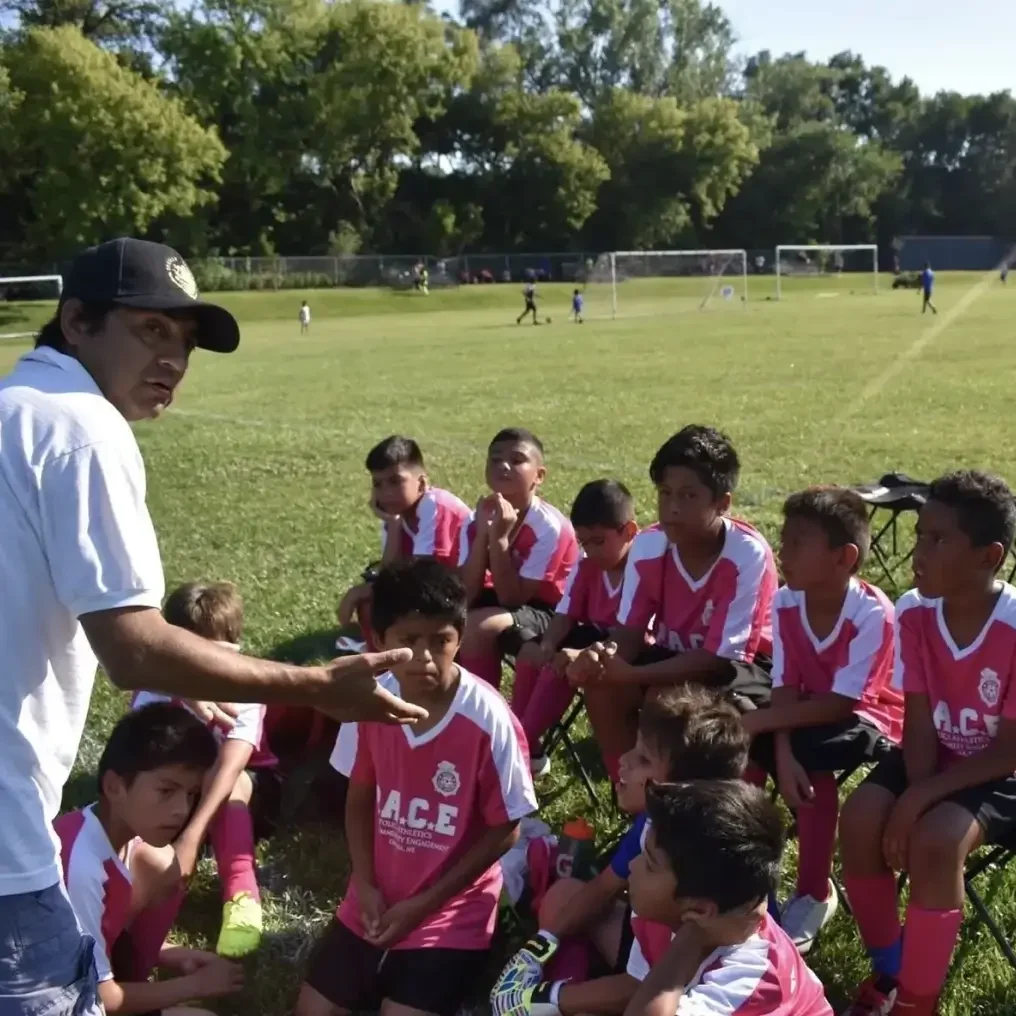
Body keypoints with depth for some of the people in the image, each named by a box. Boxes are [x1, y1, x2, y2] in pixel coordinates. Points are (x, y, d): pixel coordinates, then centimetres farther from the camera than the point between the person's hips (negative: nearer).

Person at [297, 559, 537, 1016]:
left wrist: (423, 904, -11)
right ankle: (384, 974, 27)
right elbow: (359, 799, 5)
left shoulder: (490, 720, -23)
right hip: (375, 901, 4)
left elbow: (504, 831, -12)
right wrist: (366, 887, -7)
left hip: (449, 914, -4)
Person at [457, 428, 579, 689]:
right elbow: (466, 595, -15)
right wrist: (483, 533, -23)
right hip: (505, 602, 7)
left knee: (479, 625, -29)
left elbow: (511, 598, -24)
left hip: (550, 614, -6)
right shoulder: (476, 520, -7)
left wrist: (499, 538, -31)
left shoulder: (549, 527, -24)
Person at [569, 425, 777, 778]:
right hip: (678, 656, 5)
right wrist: (605, 657, -34)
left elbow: (718, 656, -27)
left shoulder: (749, 555, -29)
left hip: (740, 664, -4)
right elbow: (630, 632, -9)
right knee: (601, 685, -20)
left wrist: (632, 675, -35)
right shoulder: (647, 546, -16)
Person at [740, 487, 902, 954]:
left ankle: (814, 894, -10)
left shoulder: (872, 613, -29)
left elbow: (840, 703, -29)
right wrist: (781, 752, -30)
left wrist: (759, 720, -31)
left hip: (868, 717, -6)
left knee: (811, 764, -30)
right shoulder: (786, 604, -12)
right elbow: (786, 690, -13)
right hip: (808, 713, 6)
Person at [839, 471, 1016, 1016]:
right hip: (937, 754, 5)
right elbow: (919, 721, -8)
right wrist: (916, 791, -25)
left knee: (935, 840, -30)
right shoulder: (914, 612, -12)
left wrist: (923, 797, -27)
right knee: (860, 818, -19)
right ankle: (888, 968, 5)